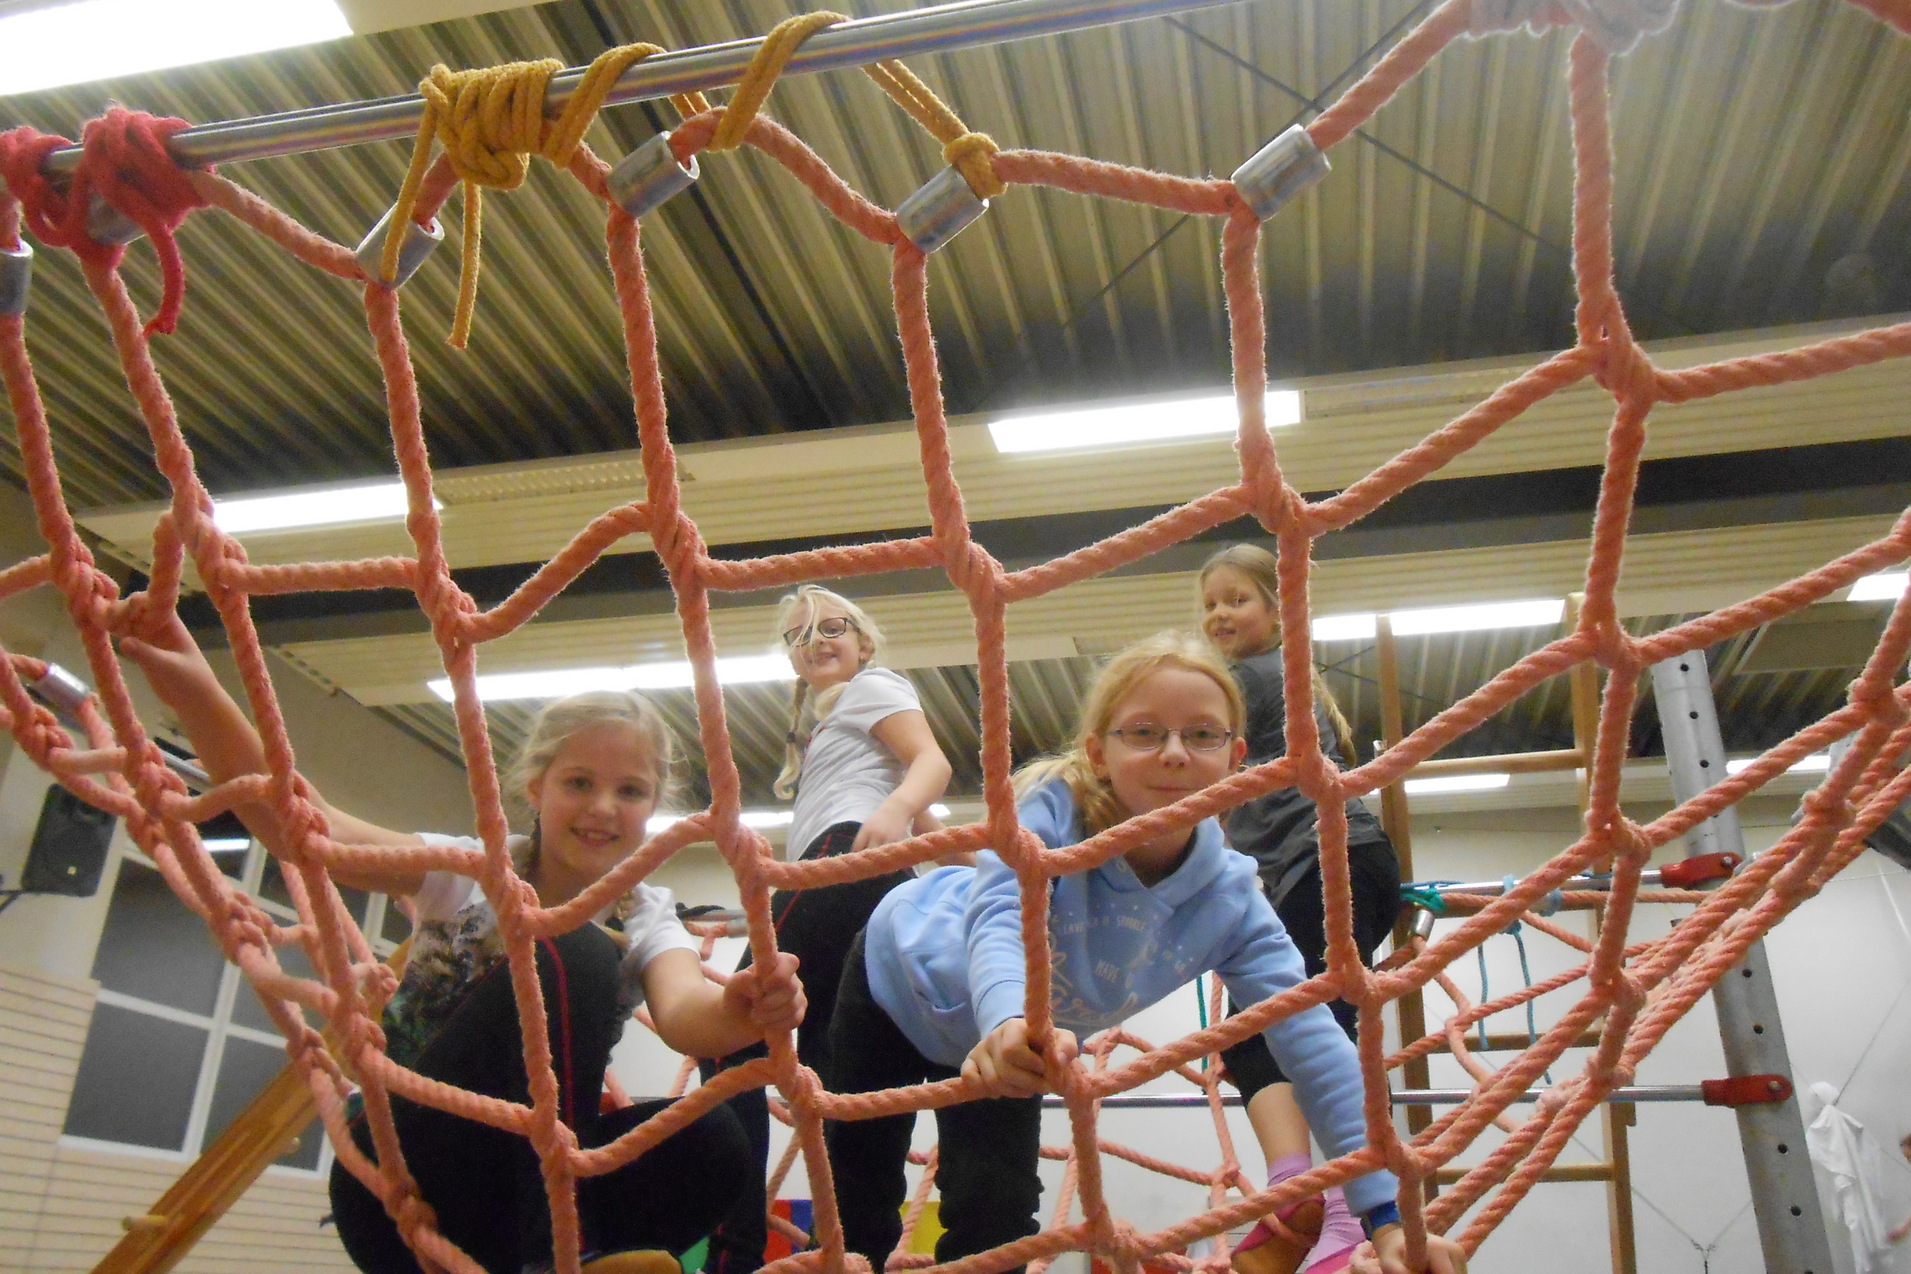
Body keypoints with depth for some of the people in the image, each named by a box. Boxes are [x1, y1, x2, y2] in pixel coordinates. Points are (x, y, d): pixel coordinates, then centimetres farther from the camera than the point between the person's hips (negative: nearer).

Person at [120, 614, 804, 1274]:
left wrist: (735, 1012, -52)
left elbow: (681, 1010, -26)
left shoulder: (645, 919, -1)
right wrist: (197, 695, -41)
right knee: (571, 959, -27)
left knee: (709, 1140, -29)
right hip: (398, 1187, -2)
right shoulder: (471, 872, -6)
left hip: (507, 1193, 3)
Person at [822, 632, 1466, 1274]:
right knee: (860, 1194, 7)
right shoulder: (1054, 807, -37)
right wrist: (1009, 1021, -76)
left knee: (998, 1222, -1)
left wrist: (1386, 1213, -35)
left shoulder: (1231, 902, -26)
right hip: (901, 969, -2)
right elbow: (999, 915, -53)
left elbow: (1314, 1042, -29)